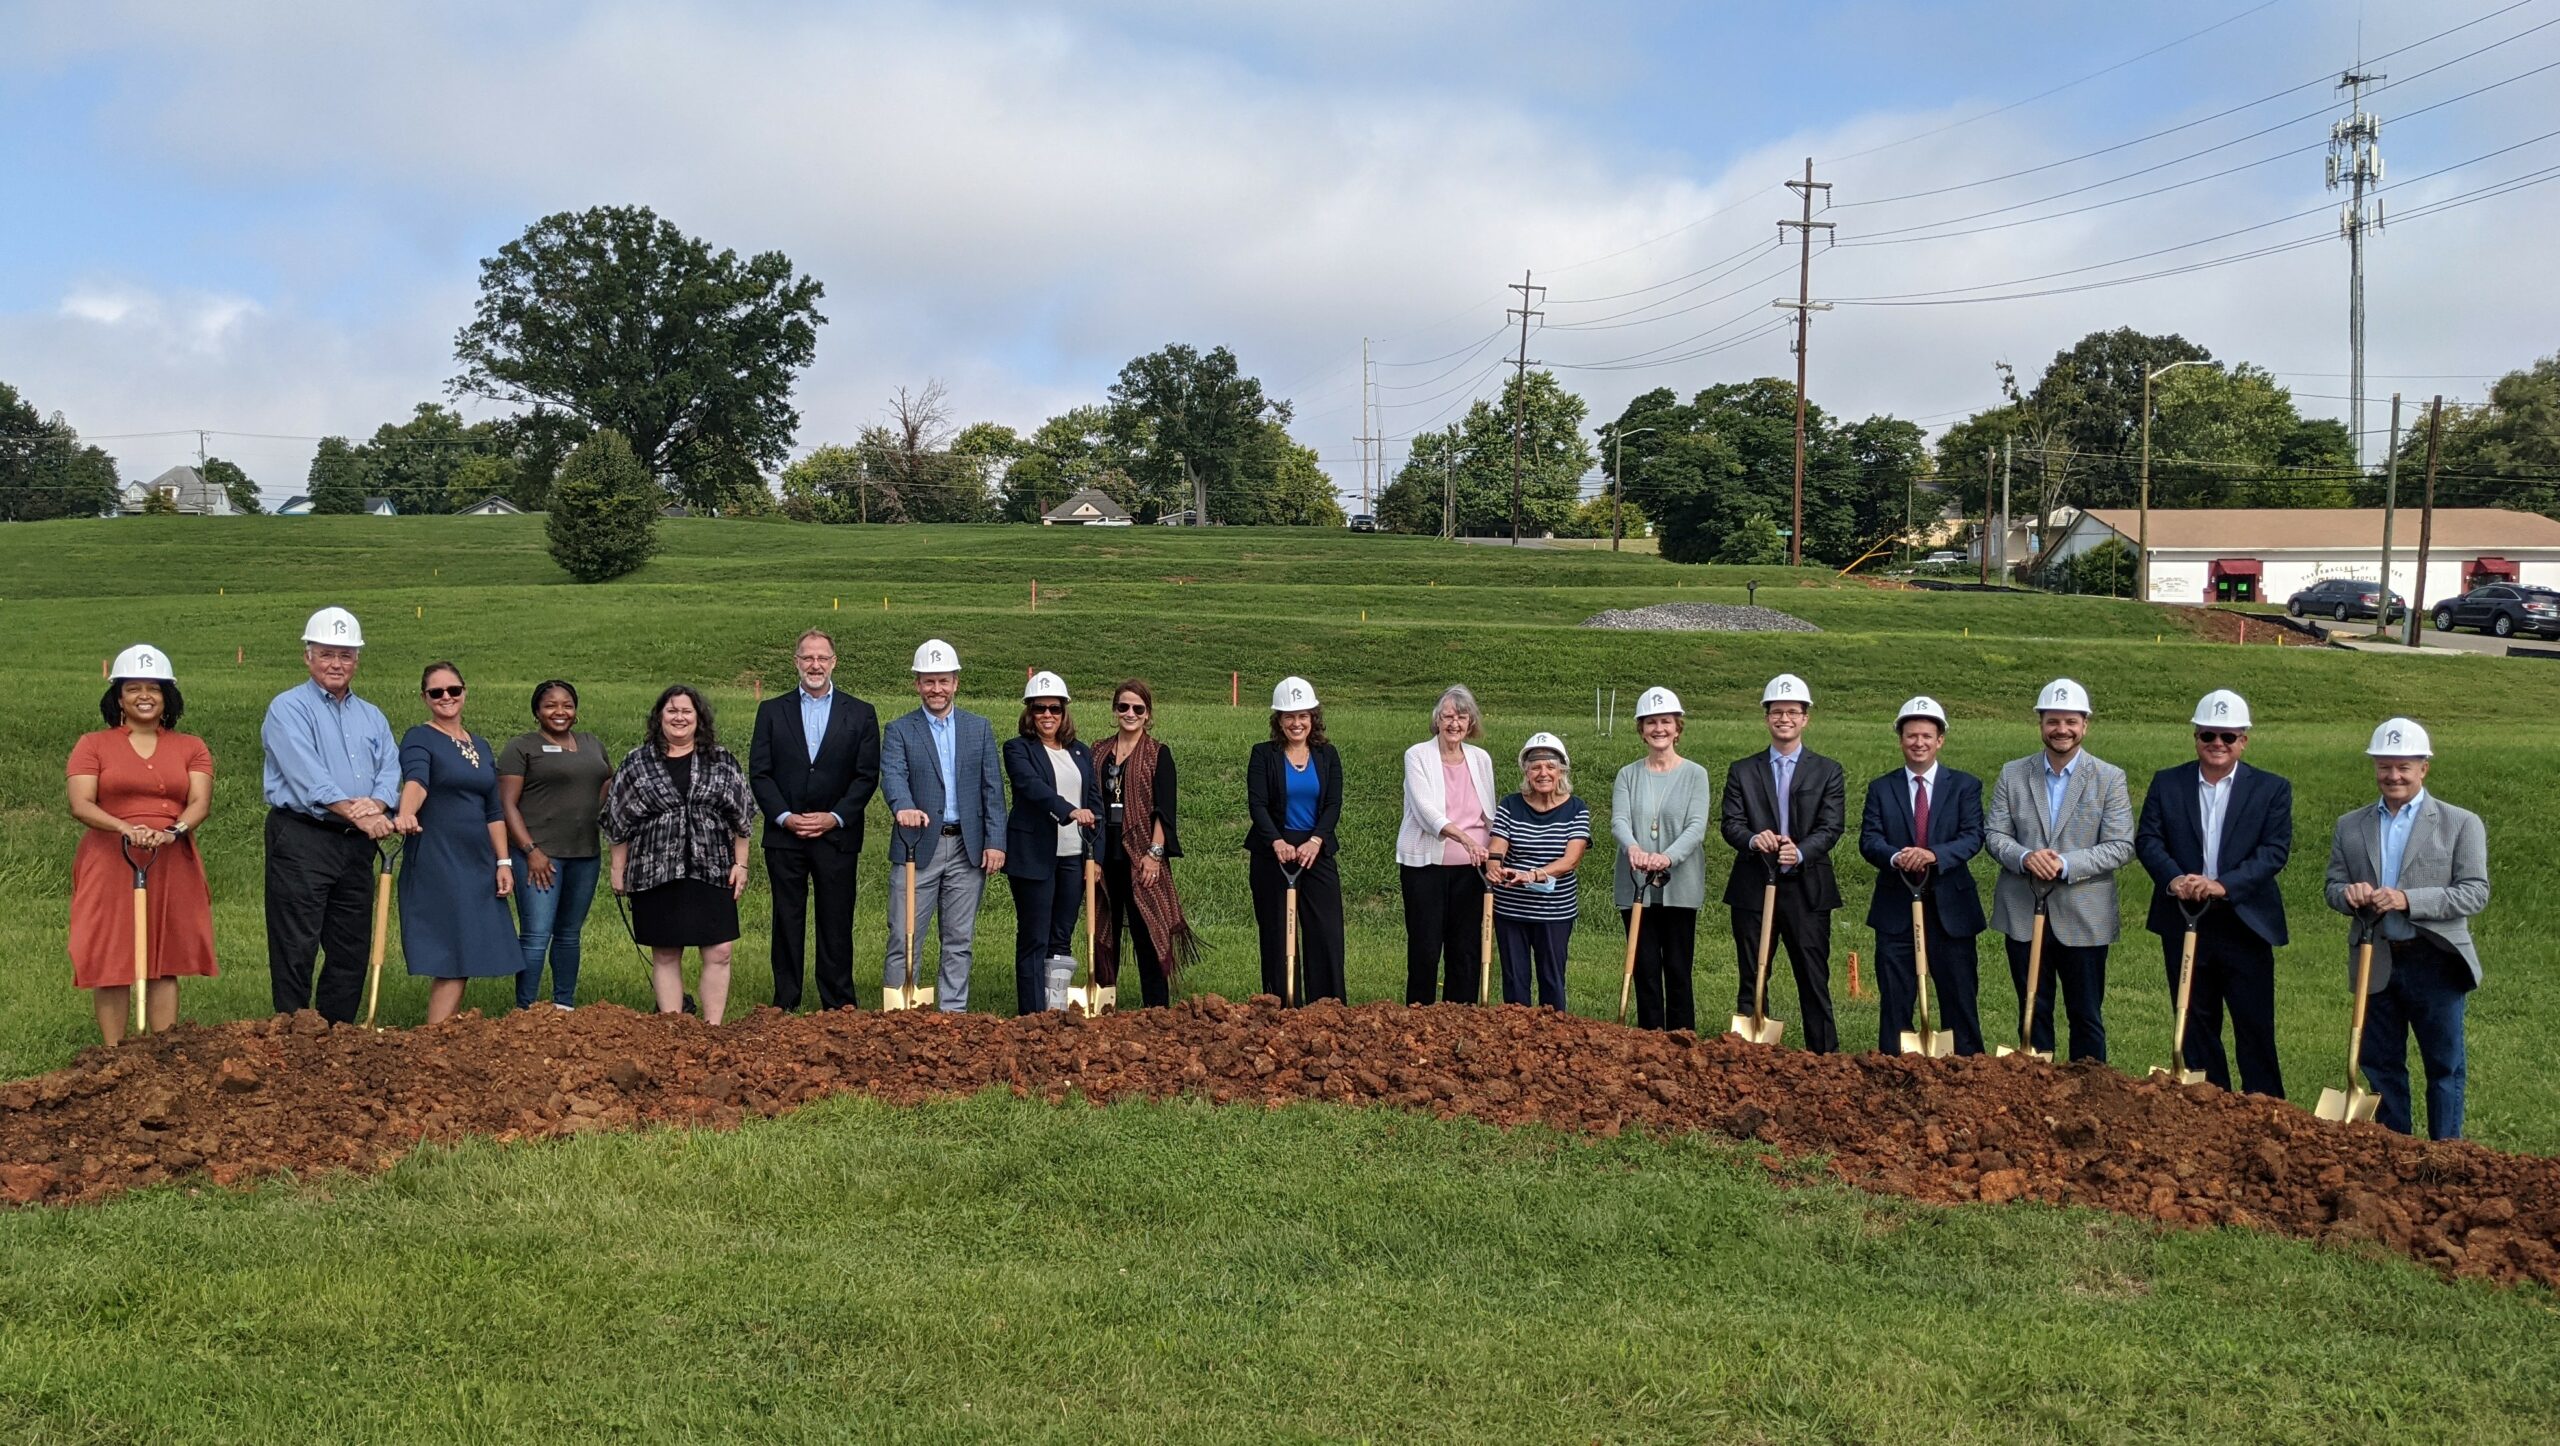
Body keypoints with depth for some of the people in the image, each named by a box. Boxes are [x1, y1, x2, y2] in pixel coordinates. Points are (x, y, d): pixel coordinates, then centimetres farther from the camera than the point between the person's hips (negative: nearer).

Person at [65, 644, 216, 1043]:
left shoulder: (191, 748, 10)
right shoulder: (93, 745, 5)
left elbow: (200, 802, -3)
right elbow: (80, 804, -8)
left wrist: (174, 831, -24)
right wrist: (125, 828, -26)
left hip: (173, 869, 1)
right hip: (110, 867, -1)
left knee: (165, 966, 4)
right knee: (111, 966, 0)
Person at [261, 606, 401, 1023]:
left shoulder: (372, 717, 19)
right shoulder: (288, 708, -1)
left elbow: (390, 769, 5)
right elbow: (308, 775, -15)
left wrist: (376, 803, -17)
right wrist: (355, 812, -23)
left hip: (356, 846, 6)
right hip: (301, 839, -6)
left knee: (351, 950, 9)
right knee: (296, 949, -5)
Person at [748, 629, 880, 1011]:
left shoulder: (860, 714, 6)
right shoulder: (772, 711, 8)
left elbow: (867, 776, 1)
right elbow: (759, 772, 3)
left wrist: (835, 817, -10)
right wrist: (784, 817, -9)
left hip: (837, 836, -1)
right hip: (784, 835, 1)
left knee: (837, 923, 2)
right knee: (787, 922, 6)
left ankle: (838, 1005, 9)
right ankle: (784, 1004, 13)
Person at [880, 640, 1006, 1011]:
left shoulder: (979, 728, 11)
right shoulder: (899, 730, 3)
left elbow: (992, 788, 6)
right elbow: (893, 776, -14)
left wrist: (995, 841, -3)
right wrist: (904, 807, -36)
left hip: (967, 847, 2)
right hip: (918, 846, -2)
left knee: (959, 940, 8)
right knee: (903, 938, -2)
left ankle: (952, 1014, 16)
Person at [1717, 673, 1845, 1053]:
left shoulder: (1828, 772, 7)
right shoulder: (1742, 771, 9)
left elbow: (1832, 826, -5)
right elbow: (1730, 823, -1)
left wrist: (1800, 852, -24)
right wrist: (1753, 839, -24)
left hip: (1807, 889, -1)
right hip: (1752, 889, 1)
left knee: (1815, 982, 3)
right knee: (1751, 982, 6)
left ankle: (1825, 1056, 9)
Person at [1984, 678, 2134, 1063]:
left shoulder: (2110, 778, -2)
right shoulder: (2013, 775, 5)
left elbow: (2121, 847, -7)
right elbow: (1994, 834, 3)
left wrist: (2066, 865, -20)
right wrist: (2025, 857, -18)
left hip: (2084, 916, -2)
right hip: (2023, 914, 2)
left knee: (2086, 1016, 7)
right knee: (2033, 1012, 12)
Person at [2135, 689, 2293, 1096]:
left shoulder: (2272, 789, 1)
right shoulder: (2166, 783, 6)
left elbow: (2276, 850, -9)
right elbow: (2147, 839, -2)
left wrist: (2224, 884, -22)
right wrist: (2173, 879, -21)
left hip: (2245, 923, -2)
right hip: (2184, 922, 2)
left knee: (2255, 1028, 0)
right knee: (2194, 1025, 11)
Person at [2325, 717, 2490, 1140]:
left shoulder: (2461, 824, -3)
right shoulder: (2349, 826, 8)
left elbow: (2475, 893, -9)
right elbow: (2333, 887, 10)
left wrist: (2408, 899, -22)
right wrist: (2349, 894, -15)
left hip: (2435, 963, -3)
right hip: (2376, 963, 3)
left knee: (2444, 1066, 6)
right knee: (2381, 1063, 11)